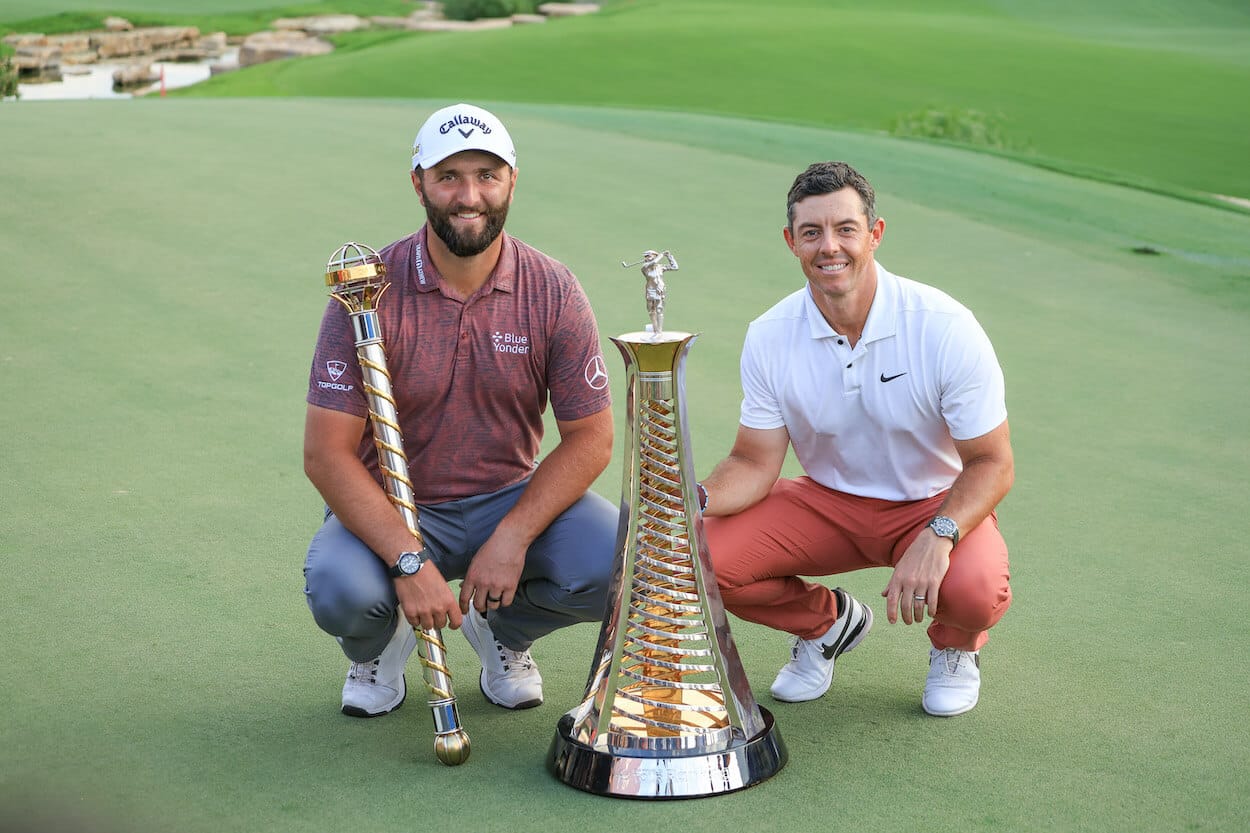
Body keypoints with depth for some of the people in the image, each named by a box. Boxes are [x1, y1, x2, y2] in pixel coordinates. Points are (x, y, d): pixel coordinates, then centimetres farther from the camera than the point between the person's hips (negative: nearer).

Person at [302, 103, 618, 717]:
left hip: (512, 499, 2)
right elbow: (326, 454, -17)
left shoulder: (553, 291, -8)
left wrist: (511, 539, -19)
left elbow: (590, 438, -6)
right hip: (390, 508, -2)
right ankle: (381, 644, 9)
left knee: (613, 567, -23)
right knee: (339, 590, -32)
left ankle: (502, 631, 12)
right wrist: (410, 562, -27)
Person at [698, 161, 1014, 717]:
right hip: (828, 502, 3)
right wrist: (697, 499, -28)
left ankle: (956, 646, 7)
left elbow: (992, 463, -17)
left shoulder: (945, 328, -21)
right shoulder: (769, 338, -12)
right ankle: (826, 620, 13)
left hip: (938, 503, -3)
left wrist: (938, 536, -36)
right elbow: (755, 464, -6)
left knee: (975, 588, -36)